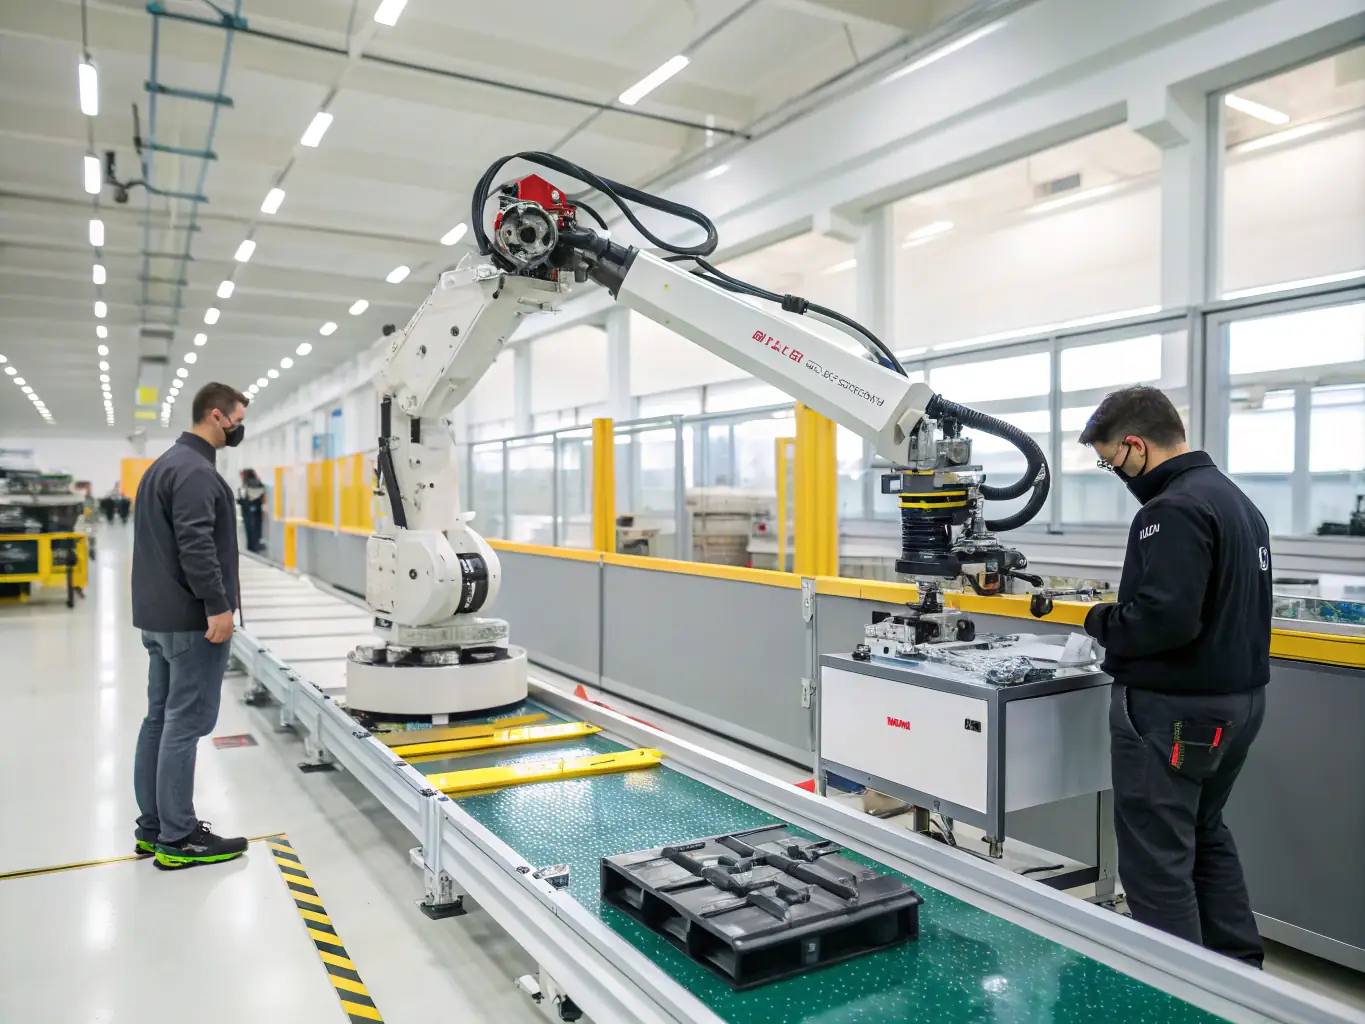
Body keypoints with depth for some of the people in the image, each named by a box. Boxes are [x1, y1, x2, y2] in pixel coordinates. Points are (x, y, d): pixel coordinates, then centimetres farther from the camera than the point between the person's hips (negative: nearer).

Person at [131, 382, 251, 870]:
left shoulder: (166, 463, 18)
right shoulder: (196, 471, -16)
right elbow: (196, 544, -24)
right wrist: (218, 606, -22)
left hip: (158, 616, 11)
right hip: (191, 619, -11)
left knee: (159, 720, 13)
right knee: (185, 724, -5)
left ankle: (153, 826, 21)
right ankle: (177, 839, 2)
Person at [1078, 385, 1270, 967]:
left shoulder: (1174, 509, -21)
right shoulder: (1236, 499, 12)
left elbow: (1163, 618, -30)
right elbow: (1222, 609, 15)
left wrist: (1101, 623, -12)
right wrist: (1121, 623, 9)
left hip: (1175, 710, -10)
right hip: (1239, 698, 11)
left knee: (1157, 862, 2)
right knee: (1205, 836, 25)